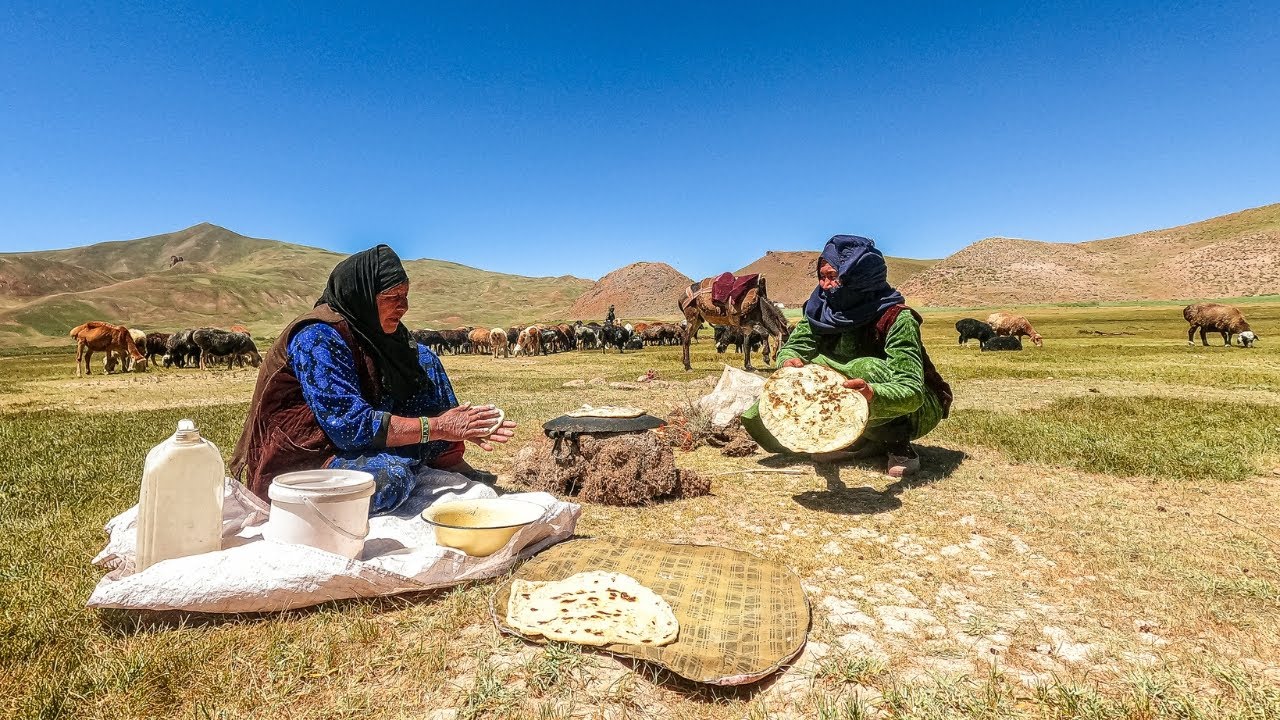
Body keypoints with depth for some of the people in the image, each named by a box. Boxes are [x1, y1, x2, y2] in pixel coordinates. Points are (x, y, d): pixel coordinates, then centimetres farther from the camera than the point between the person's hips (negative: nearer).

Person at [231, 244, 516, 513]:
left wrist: (464, 426, -15)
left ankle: (450, 465, -5)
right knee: (389, 476, -39)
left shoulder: (373, 330, 1)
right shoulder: (318, 337, -24)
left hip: (346, 436, 8)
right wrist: (437, 427, -27)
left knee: (422, 362, 0)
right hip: (303, 457, -8)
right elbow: (351, 425, -31)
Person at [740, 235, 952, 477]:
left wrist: (872, 394, -57)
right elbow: (792, 347, -11)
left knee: (866, 369, -37)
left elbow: (912, 392, -35)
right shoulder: (822, 308, -11)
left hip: (919, 409, -5)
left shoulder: (896, 318, -27)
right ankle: (868, 442, 0)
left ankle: (897, 442, -11)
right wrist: (790, 362, -37)